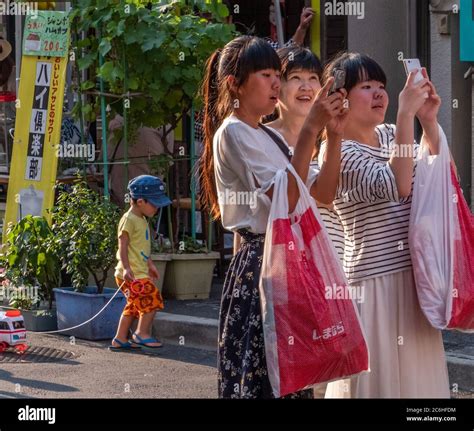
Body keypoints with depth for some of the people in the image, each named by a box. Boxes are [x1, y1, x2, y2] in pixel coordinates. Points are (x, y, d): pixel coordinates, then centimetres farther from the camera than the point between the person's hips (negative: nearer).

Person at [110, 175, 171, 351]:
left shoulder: (141, 220, 17)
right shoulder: (129, 220, -14)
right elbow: (123, 245, -20)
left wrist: (150, 264, 34)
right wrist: (126, 268, -29)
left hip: (139, 272, 10)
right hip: (133, 274, -10)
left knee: (134, 306, 14)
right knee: (152, 298, -11)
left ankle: (120, 339, 19)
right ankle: (142, 333, -1)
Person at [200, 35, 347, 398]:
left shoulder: (268, 136, 17)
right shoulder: (233, 133, -9)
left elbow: (322, 193, 12)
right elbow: (287, 199, -20)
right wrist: (310, 129, -21)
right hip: (260, 265, -9)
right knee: (261, 375, -9)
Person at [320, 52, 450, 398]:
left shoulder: (390, 135, 10)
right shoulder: (337, 149, -11)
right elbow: (396, 185, -24)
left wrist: (429, 122, -4)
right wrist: (406, 115, -25)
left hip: (415, 277, 7)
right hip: (374, 282, -7)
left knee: (417, 373, 10)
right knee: (382, 375, -3)